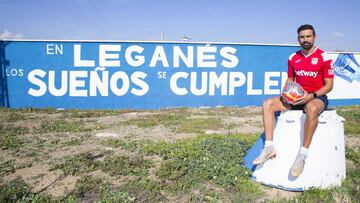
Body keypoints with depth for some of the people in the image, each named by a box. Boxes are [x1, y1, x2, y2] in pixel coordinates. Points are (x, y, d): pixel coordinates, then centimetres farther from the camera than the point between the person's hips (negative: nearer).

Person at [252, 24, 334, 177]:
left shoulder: (323, 57, -7)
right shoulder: (293, 58, 7)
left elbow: (329, 85, -7)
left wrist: (311, 96, -23)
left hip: (317, 97, -5)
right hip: (296, 97, 5)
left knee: (311, 109, -42)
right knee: (267, 104, -14)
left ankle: (303, 155, -33)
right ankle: (269, 147, -19)